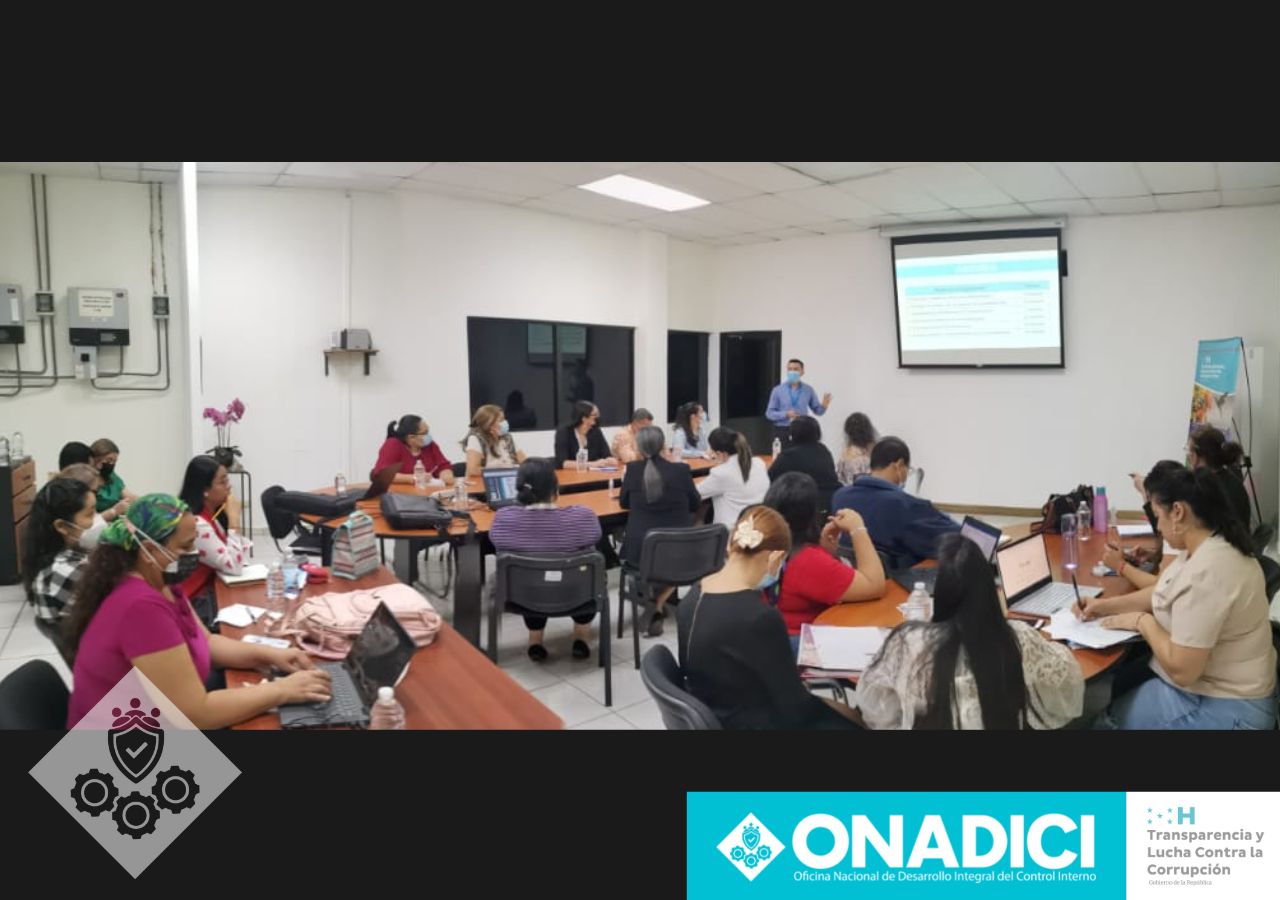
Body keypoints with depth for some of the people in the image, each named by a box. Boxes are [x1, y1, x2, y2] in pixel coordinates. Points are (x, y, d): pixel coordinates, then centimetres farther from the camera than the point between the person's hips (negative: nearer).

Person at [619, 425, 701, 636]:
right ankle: (658, 605, 16)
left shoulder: (633, 469, -5)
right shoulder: (681, 470, -7)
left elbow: (623, 503, 12)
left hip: (639, 551, 1)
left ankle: (654, 604, 30)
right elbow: (695, 504, 10)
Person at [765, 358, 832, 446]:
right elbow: (769, 413, 0)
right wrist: (786, 414, -15)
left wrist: (824, 406, -11)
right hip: (781, 431, -1)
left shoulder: (808, 390, 5)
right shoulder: (777, 390, 1)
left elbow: (817, 410, 11)